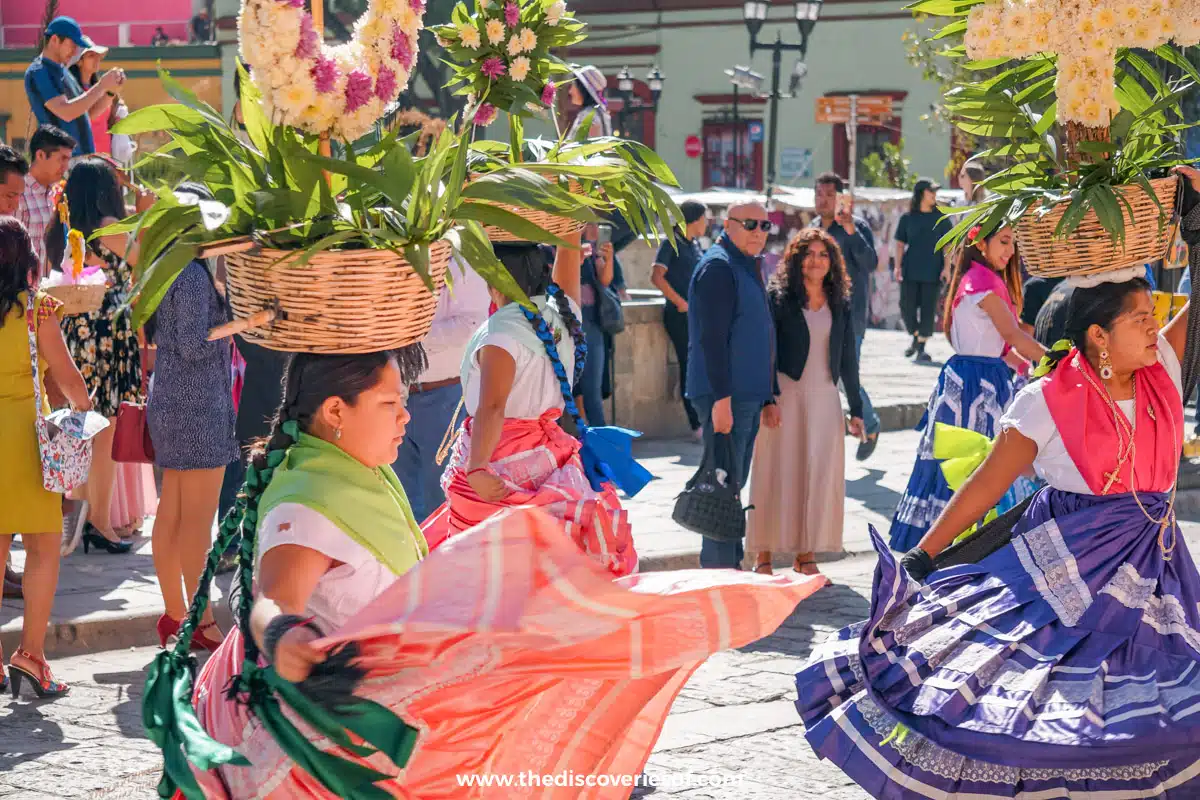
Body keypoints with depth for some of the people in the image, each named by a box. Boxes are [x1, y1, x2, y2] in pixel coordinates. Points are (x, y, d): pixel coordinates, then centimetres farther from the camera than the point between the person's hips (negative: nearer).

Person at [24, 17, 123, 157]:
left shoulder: (63, 72, 18)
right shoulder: (38, 72, -10)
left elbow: (89, 113, 19)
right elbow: (66, 112, -22)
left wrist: (111, 91, 2)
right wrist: (101, 86, -18)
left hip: (82, 156, 9)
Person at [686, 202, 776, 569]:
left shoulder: (746, 266, 19)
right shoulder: (718, 267, -12)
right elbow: (712, 338, -20)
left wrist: (766, 396, 22)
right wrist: (721, 398, -25)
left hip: (747, 395, 10)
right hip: (727, 396, -10)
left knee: (733, 485, 14)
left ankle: (730, 566, 20)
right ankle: (719, 570, -6)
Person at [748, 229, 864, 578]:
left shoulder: (841, 303, 10)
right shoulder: (778, 297, -2)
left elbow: (847, 358, 14)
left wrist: (856, 408, 12)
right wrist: (768, 399, -14)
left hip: (824, 396, 4)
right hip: (785, 394, -4)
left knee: (820, 475, 3)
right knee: (778, 472, -3)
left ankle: (806, 555, 11)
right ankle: (764, 555, 2)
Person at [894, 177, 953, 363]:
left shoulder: (941, 218, 4)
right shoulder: (907, 218, 5)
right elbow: (900, 243, 8)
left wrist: (946, 267, -6)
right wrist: (898, 266, -2)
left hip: (932, 272, -1)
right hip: (910, 271, 1)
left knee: (928, 309, -2)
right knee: (907, 306, 0)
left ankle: (921, 348, 5)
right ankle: (915, 337, 26)